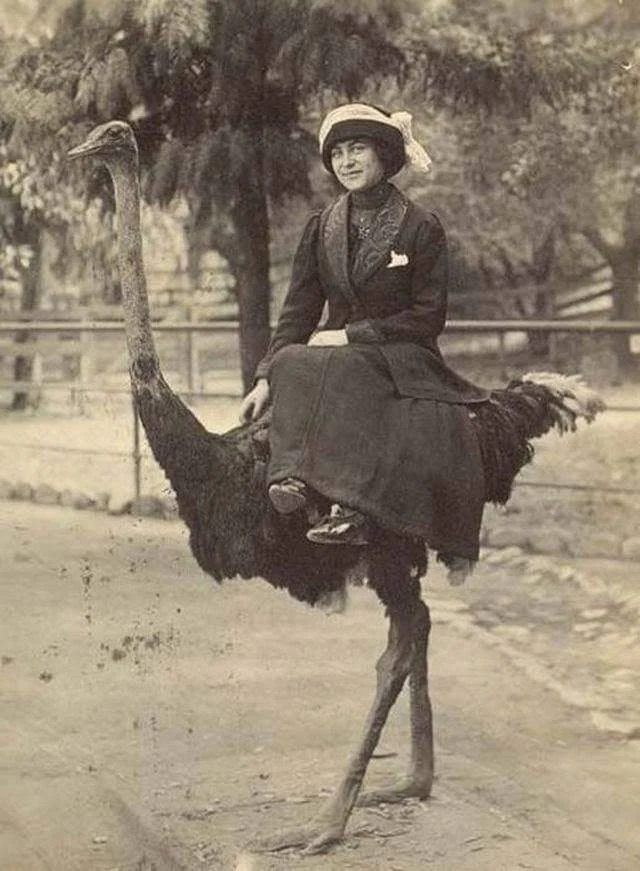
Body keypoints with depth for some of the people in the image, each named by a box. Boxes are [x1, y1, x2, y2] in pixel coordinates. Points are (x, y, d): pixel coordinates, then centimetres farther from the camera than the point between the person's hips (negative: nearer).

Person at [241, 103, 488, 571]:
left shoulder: (422, 228, 0)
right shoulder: (321, 229, 13)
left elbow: (429, 316, -5)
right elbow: (298, 311, 9)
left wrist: (351, 335, -12)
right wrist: (266, 378, -4)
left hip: (402, 359, -4)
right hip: (336, 357, 4)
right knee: (292, 363, -30)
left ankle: (345, 501, -42)